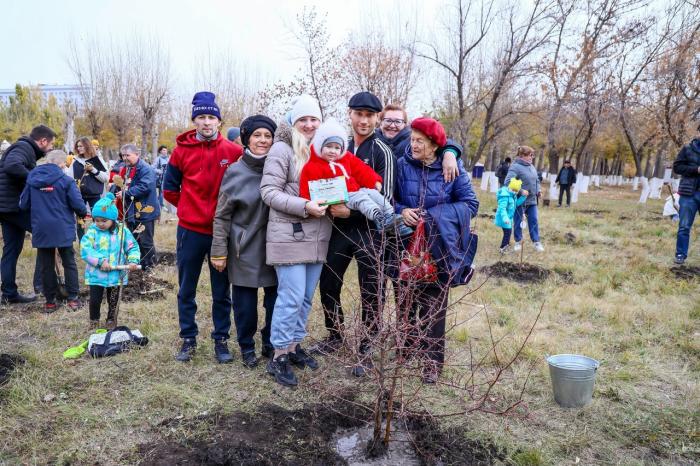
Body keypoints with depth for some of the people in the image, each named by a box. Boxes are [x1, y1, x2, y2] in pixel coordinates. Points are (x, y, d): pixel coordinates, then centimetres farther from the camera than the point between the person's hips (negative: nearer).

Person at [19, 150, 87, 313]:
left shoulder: (32, 179, 2)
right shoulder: (66, 180, -10)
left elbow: (23, 205, 5)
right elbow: (78, 204, -12)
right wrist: (84, 213, 9)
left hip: (41, 230, 3)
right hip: (63, 230, -3)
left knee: (47, 266, 11)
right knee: (69, 263, 10)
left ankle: (50, 301, 15)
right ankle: (73, 299, 9)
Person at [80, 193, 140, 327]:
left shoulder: (122, 231, -5)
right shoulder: (92, 232, -7)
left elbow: (133, 247, -1)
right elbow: (85, 249, -15)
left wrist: (133, 261, -18)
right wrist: (100, 260, -25)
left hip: (116, 274, 1)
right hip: (96, 275, -1)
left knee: (113, 301, 16)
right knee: (95, 300, 6)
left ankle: (111, 319, 37)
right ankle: (94, 320, 31)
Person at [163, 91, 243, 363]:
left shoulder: (234, 152, -4)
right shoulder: (182, 150, -1)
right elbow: (170, 189, 9)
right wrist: (188, 207, 7)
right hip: (190, 229, 1)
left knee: (221, 290, 9)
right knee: (186, 289, 10)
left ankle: (221, 339, 22)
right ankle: (188, 339, 25)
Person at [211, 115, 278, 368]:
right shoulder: (235, 172, -3)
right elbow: (222, 215, -2)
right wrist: (219, 251, -5)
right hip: (244, 249, -2)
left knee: (275, 298, 7)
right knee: (245, 300, 5)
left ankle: (271, 344, 27)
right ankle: (246, 347, 25)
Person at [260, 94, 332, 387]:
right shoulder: (282, 149, -6)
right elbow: (269, 192, -12)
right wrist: (304, 207, -21)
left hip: (317, 237, 7)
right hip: (289, 236, -7)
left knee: (306, 297, 13)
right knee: (291, 297, -6)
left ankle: (294, 346, 27)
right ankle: (279, 357, 7)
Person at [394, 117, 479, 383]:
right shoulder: (402, 166, -1)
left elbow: (470, 204, -5)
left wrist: (435, 216, -16)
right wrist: (402, 211, -15)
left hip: (439, 248, -1)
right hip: (407, 245, 2)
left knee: (434, 306, 2)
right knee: (406, 301, 8)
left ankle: (432, 361, 11)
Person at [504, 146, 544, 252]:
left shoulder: (531, 166, 11)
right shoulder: (515, 167, -16)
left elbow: (536, 180, 23)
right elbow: (508, 181, -26)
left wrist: (538, 190, 7)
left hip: (532, 200, 7)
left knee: (533, 221, 9)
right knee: (518, 222, 6)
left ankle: (536, 242, 17)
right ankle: (518, 242, 20)